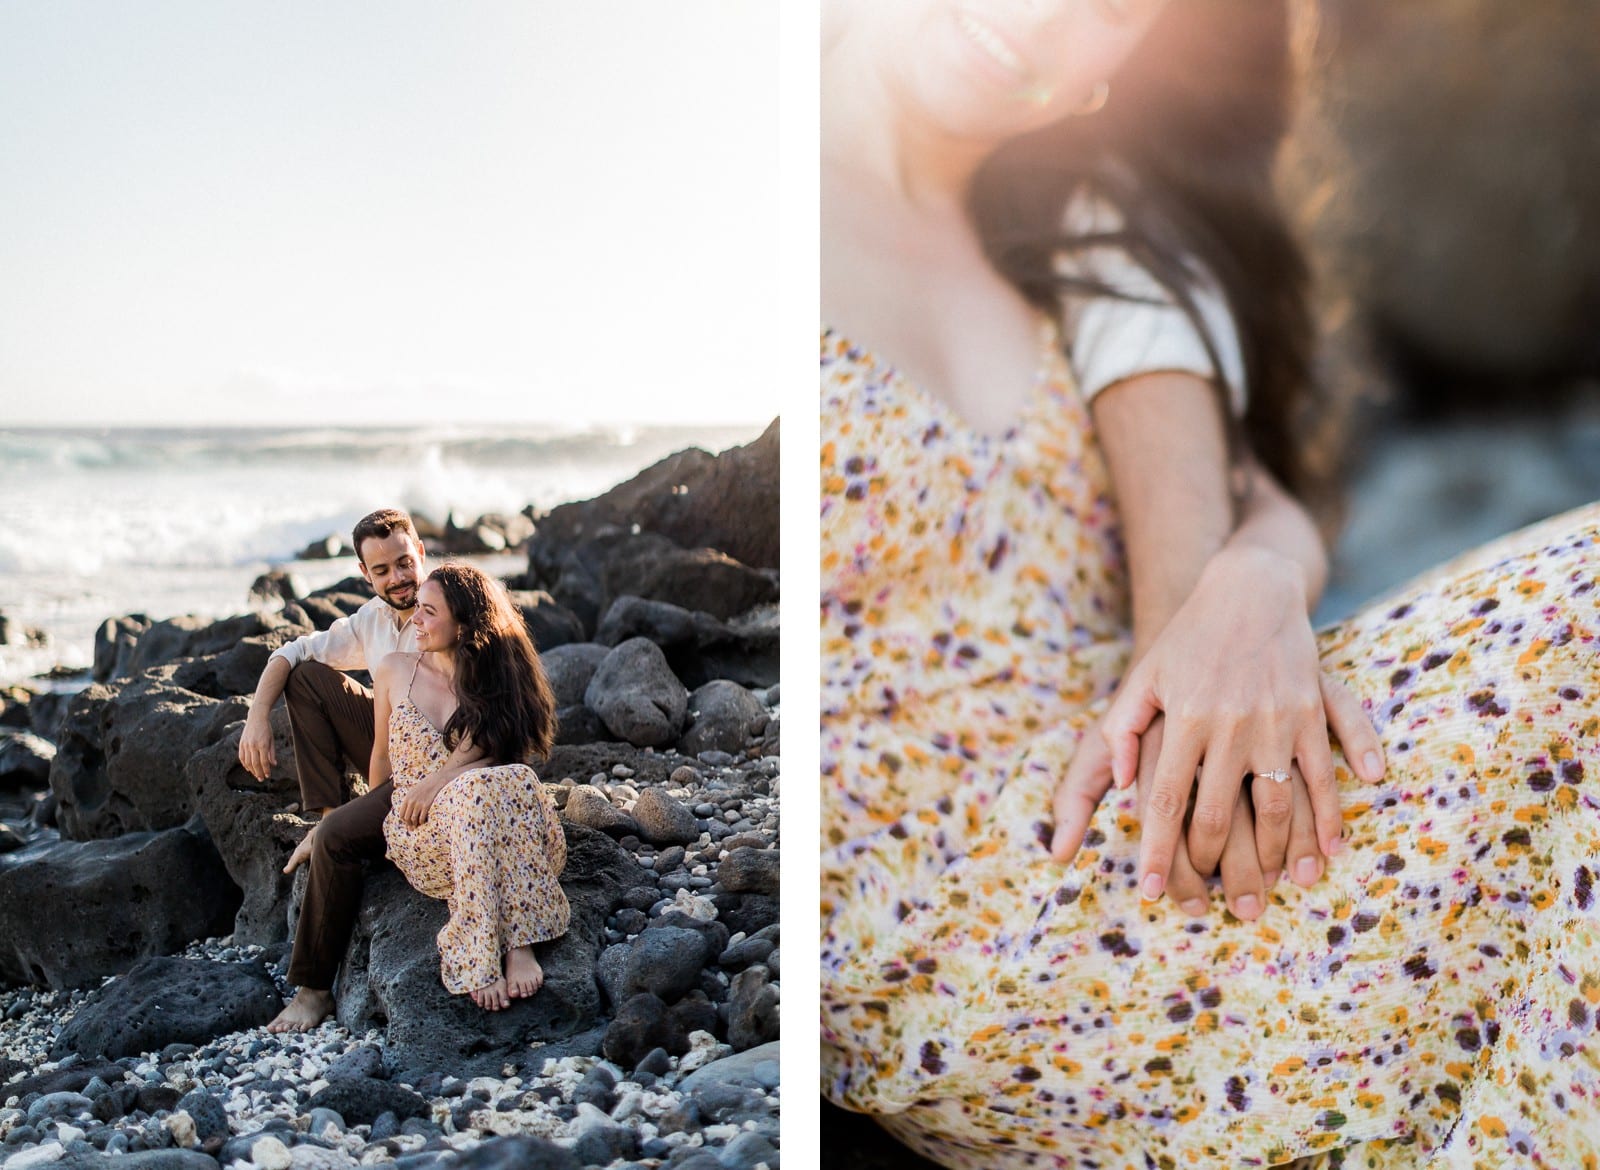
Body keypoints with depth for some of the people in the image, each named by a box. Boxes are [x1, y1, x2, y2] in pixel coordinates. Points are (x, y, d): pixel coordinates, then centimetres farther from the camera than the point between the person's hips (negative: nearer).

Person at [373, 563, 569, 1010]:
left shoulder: (496, 680, 11)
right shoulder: (395, 671, 13)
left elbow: (485, 755, -2)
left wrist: (436, 781, -17)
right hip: (417, 837, -1)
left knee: (517, 782, -36)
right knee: (479, 790, -37)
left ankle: (520, 946, -44)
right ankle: (483, 961, -46)